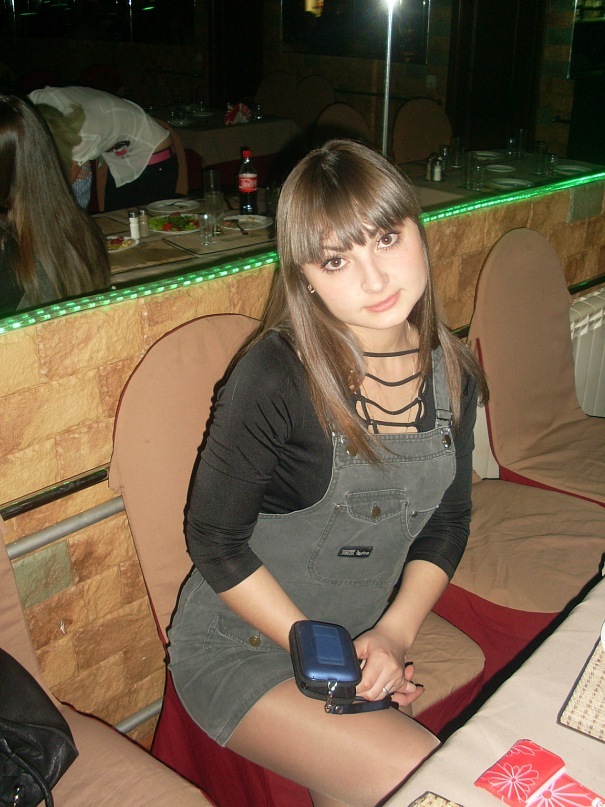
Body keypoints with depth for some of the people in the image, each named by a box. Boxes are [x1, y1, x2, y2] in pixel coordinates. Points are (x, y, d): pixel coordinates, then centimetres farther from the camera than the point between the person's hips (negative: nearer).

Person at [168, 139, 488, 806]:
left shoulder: (451, 371, -3)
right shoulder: (277, 375, -21)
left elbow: (448, 521, 7)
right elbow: (216, 541, -13)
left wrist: (393, 633, -8)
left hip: (366, 643, 5)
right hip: (239, 646, -5)